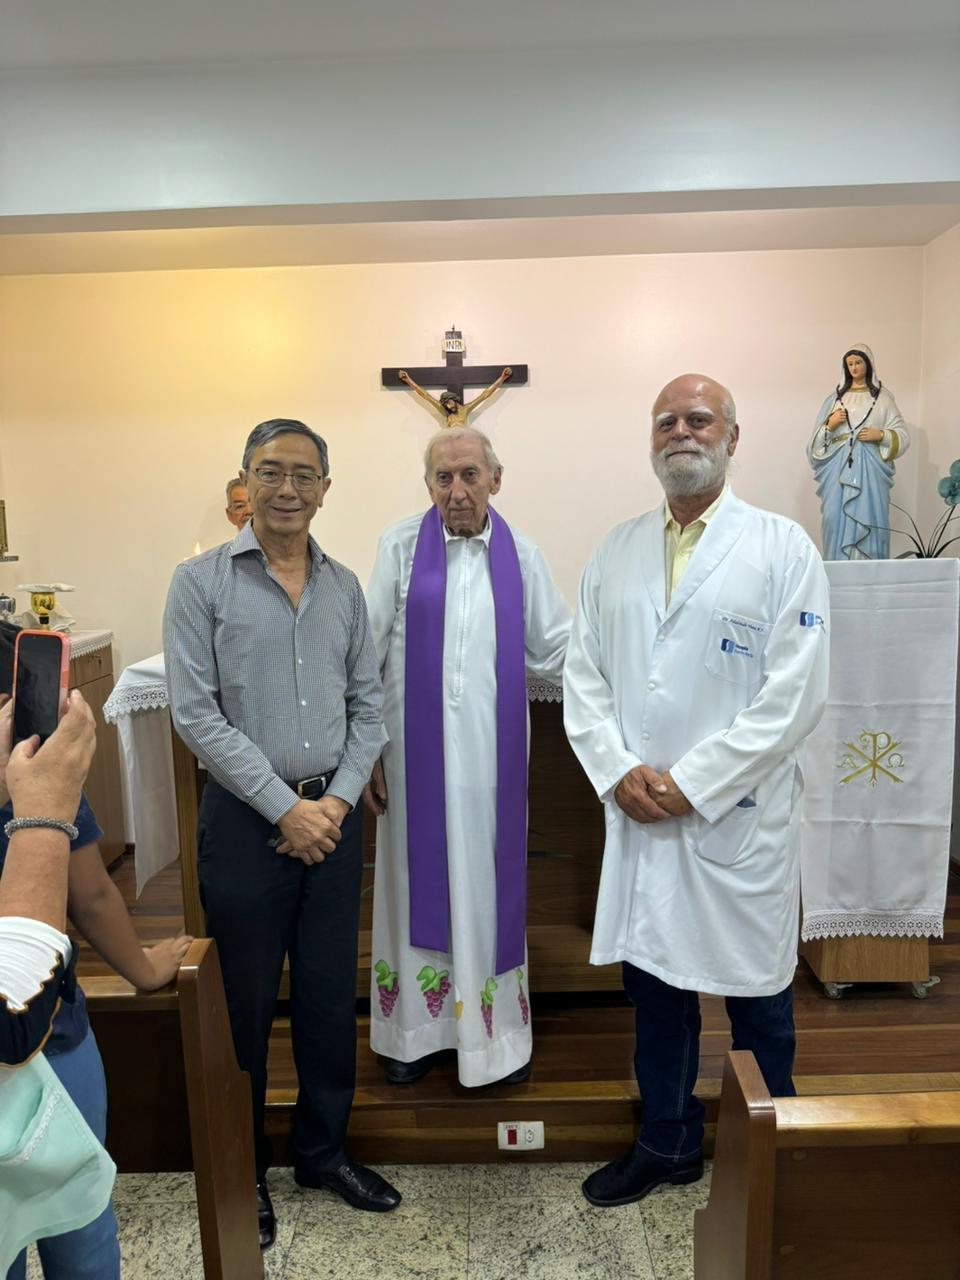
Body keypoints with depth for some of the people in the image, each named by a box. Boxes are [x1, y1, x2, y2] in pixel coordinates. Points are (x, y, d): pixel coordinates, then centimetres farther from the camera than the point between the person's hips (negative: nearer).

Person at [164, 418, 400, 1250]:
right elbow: (196, 713, -11)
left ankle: (324, 1151, 37)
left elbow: (368, 704, 7)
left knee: (331, 994, 14)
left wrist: (339, 798, -6)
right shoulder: (202, 581, -5)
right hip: (246, 818, -3)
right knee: (245, 1003, 11)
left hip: (333, 815, 4)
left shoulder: (345, 587, 6)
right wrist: (284, 807, -13)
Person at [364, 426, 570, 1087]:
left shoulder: (521, 554, 2)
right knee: (420, 881, 12)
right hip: (418, 752, -1)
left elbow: (557, 649, 6)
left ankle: (494, 1030, 31)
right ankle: (415, 1029, 32)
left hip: (493, 754, 1)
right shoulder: (401, 547, -3)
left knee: (489, 885, 11)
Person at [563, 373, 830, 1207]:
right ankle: (667, 1144, 39)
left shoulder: (782, 547, -4)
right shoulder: (616, 551, 8)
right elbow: (583, 675, 6)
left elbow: (795, 692, -12)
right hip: (638, 817, 4)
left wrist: (692, 783, -15)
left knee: (756, 992, 13)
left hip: (740, 817, -3)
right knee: (654, 982, 17)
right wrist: (618, 771, -8)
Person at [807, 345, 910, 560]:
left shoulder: (882, 397, 7)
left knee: (868, 519, -4)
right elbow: (818, 438, 12)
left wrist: (880, 435, -11)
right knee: (837, 519, -2)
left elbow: (903, 435, 5)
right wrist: (830, 425, -6)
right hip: (838, 469, 2)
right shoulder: (835, 397, 13)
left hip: (870, 469, -2)